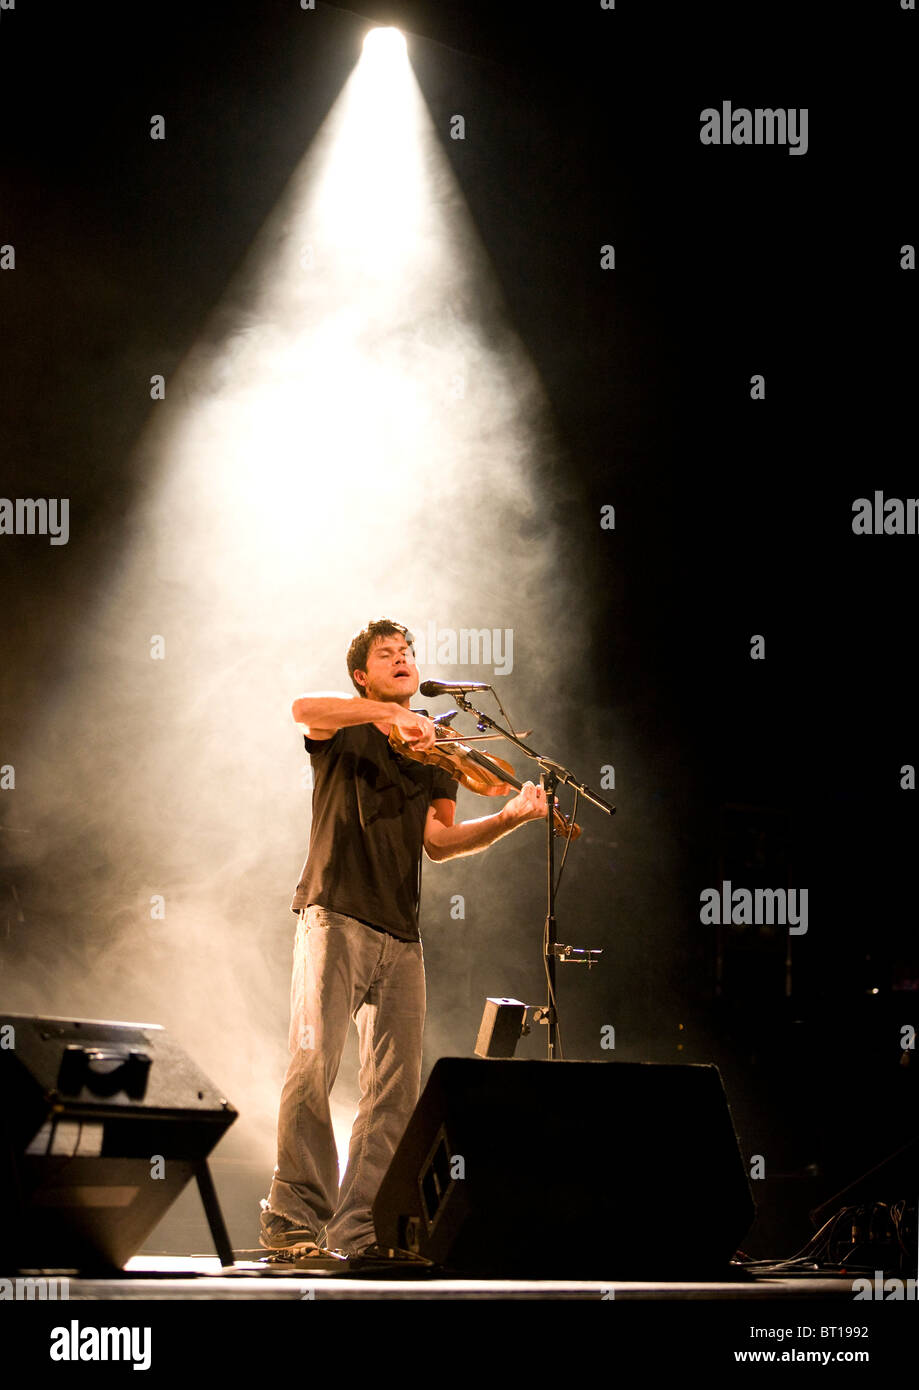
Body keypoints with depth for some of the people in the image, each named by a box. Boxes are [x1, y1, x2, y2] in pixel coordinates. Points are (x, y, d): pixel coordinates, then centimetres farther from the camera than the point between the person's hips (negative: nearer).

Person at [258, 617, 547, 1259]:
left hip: (400, 930, 5)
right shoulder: (345, 729, 6)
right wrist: (391, 715, -29)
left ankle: (359, 1230, 5)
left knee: (397, 1084, 0)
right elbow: (304, 707, -18)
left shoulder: (435, 750, 19)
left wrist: (508, 819, -6)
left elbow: (439, 840, 9)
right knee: (313, 1063, -17)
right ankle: (294, 1218, -12)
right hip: (335, 914, -5)